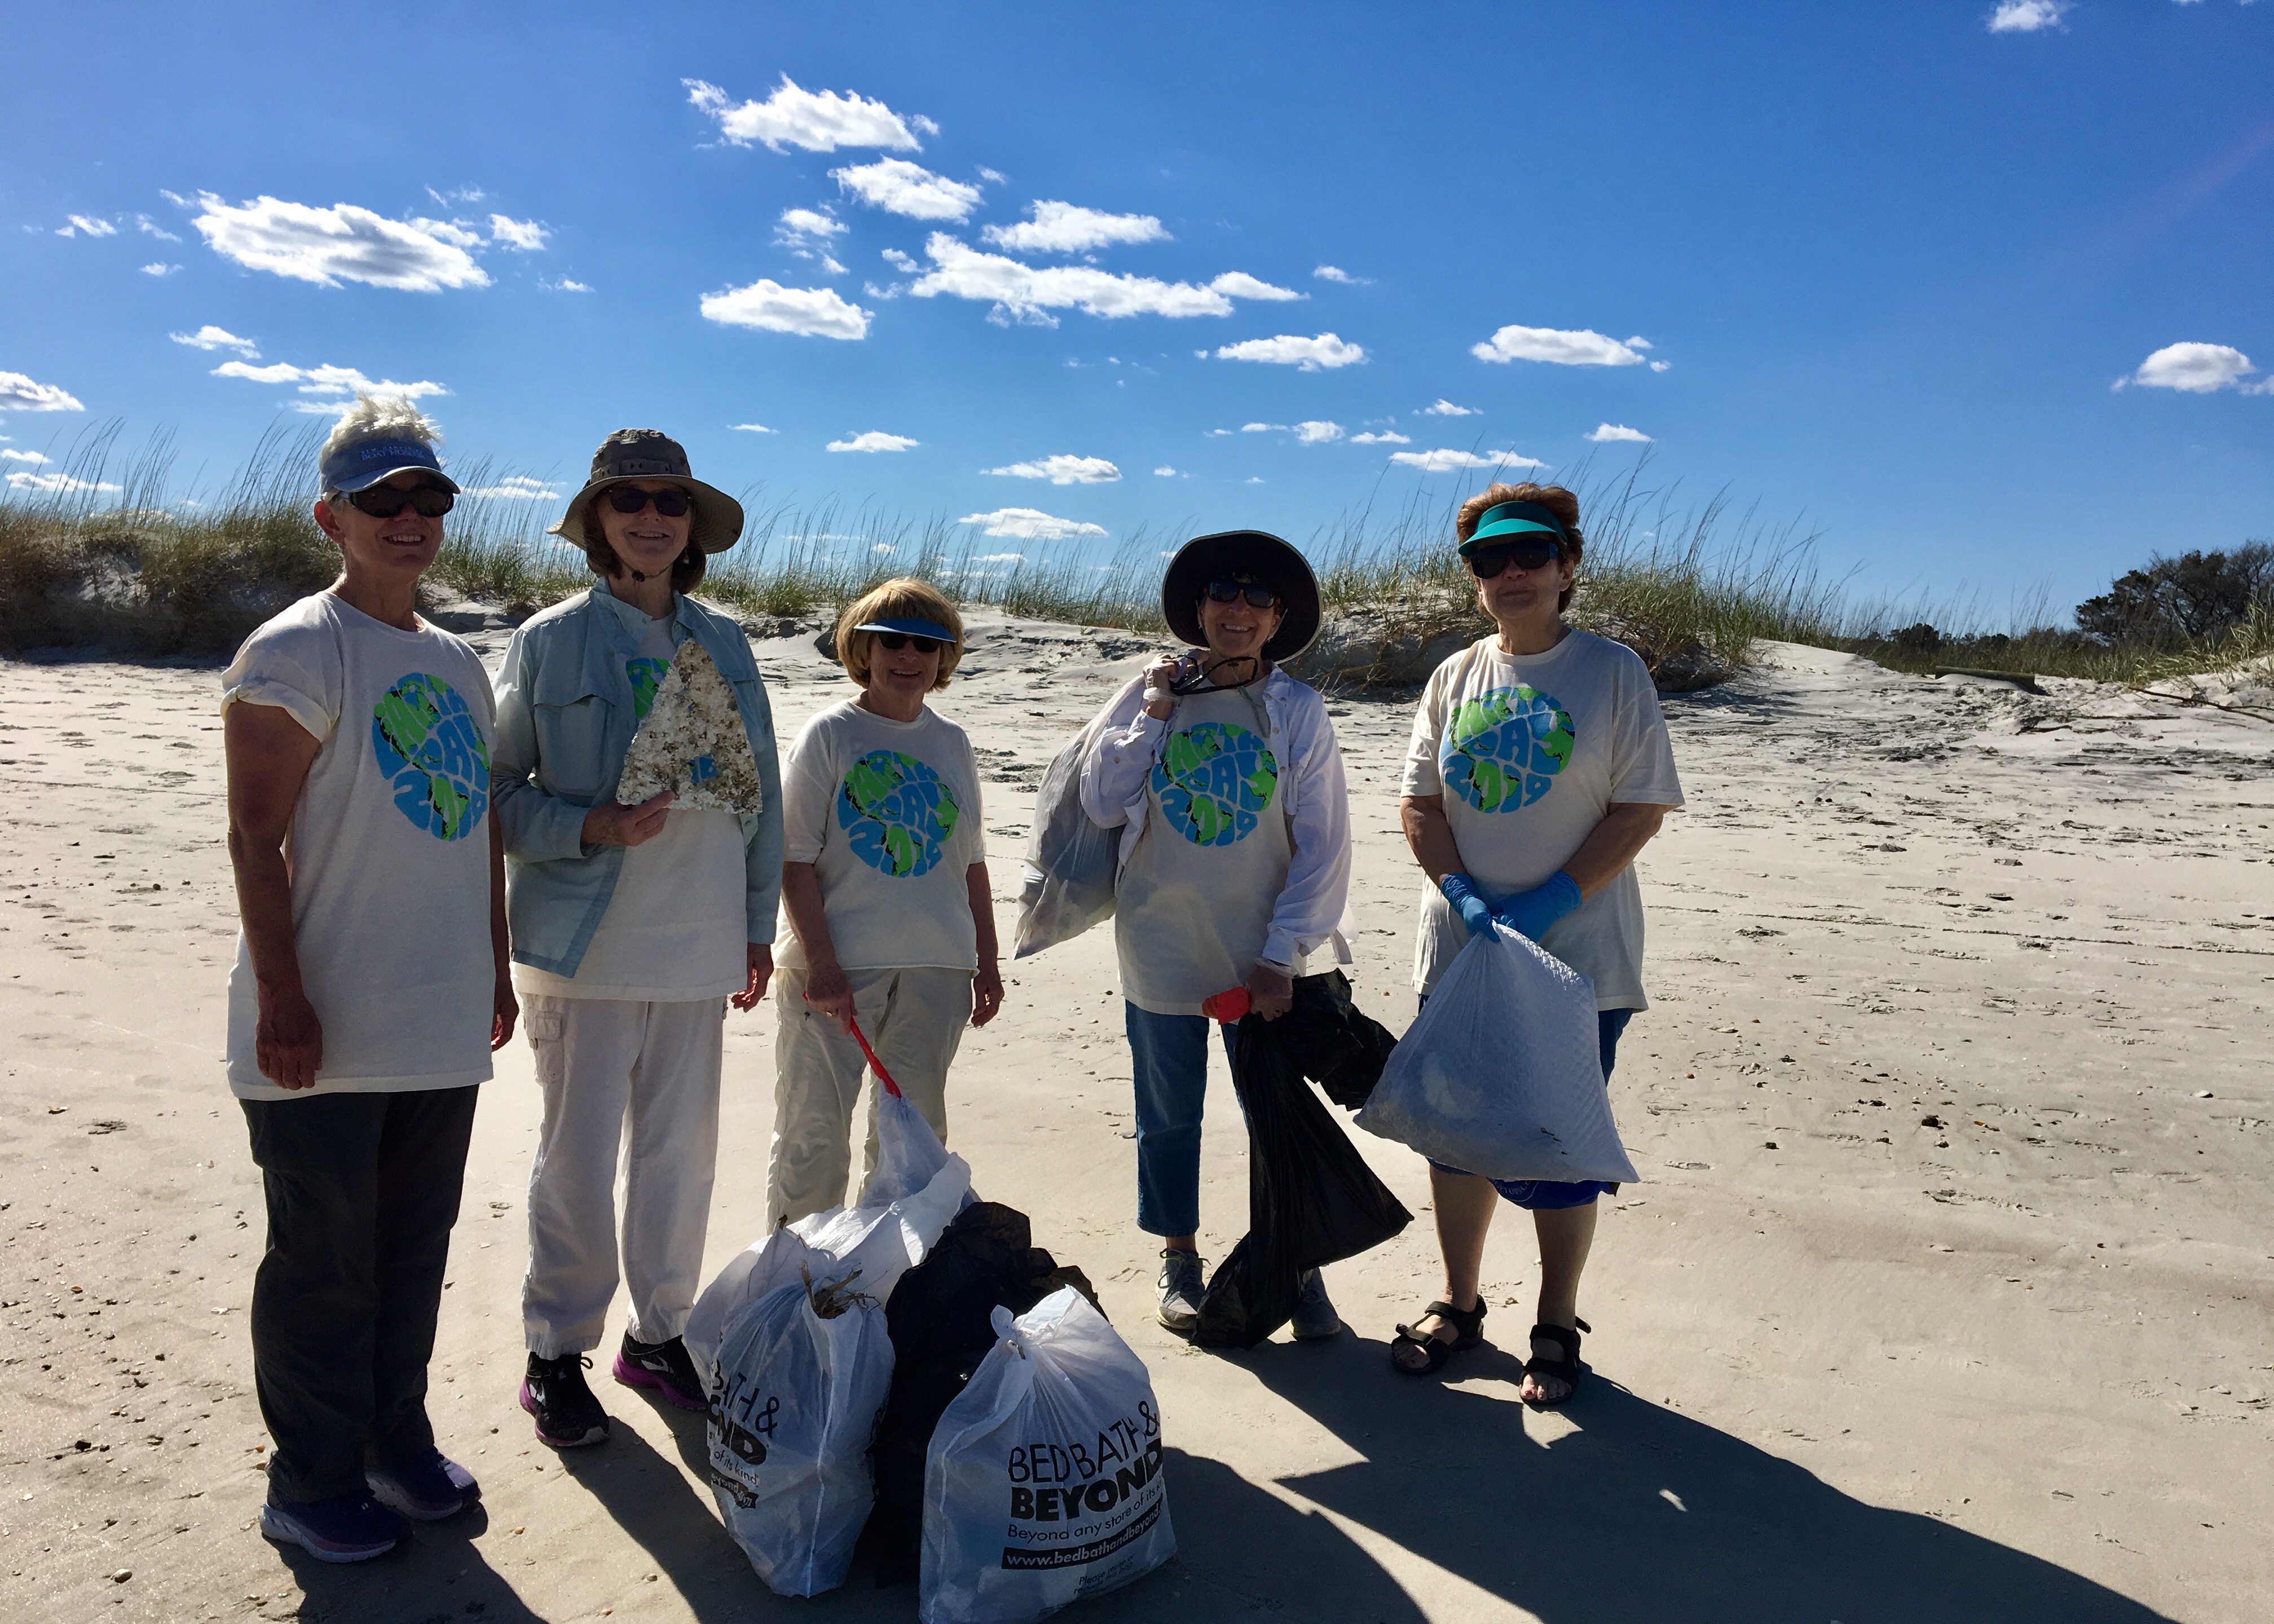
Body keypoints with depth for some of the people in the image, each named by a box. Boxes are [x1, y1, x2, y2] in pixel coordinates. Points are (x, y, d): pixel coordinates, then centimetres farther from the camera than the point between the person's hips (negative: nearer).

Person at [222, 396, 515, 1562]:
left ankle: (397, 1443, 33)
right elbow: (255, 837, -15)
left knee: (416, 1248, 17)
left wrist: (496, 970, 18)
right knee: (323, 1262, 6)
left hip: (443, 1026, 7)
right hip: (327, 1029, -7)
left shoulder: (460, 665, 13)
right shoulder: (296, 653, -10)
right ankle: (312, 1484, 22)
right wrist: (283, 1000, -18)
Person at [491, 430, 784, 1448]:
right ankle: (556, 1352, 23)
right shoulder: (550, 641, -2)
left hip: (699, 946, 4)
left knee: (682, 1153, 12)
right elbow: (499, 790, -1)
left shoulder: (725, 645, 8)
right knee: (578, 1161, 4)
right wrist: (588, 827, -18)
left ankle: (659, 1332, 30)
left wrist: (758, 924, 11)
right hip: (587, 944, -3)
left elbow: (760, 790, 12)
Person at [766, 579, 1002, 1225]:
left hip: (935, 968, 4)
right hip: (836, 965, -4)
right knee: (815, 1131, 2)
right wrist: (821, 963, -14)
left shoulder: (952, 743, 10)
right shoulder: (830, 734, -2)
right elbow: (795, 859, -7)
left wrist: (986, 962, 13)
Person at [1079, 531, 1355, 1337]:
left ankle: (1297, 1265, 22)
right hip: (1162, 948, 1)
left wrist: (1282, 953, -10)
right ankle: (1179, 1255, 31)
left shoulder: (1298, 711, -4)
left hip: (1260, 956, -1)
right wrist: (1152, 716, -10)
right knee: (1169, 1111, 12)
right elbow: (1101, 805, -3)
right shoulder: (1148, 695, 1)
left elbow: (1322, 845, -5)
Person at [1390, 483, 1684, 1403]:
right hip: (1461, 950, 4)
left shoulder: (1613, 672, -5)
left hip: (1577, 956, -3)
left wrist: (1544, 906, -17)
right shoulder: (1455, 678, 7)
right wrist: (1467, 900, -11)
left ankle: (1556, 1329, 27)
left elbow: (1641, 810, -9)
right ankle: (1460, 1305, 33)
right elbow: (1419, 805, 5)